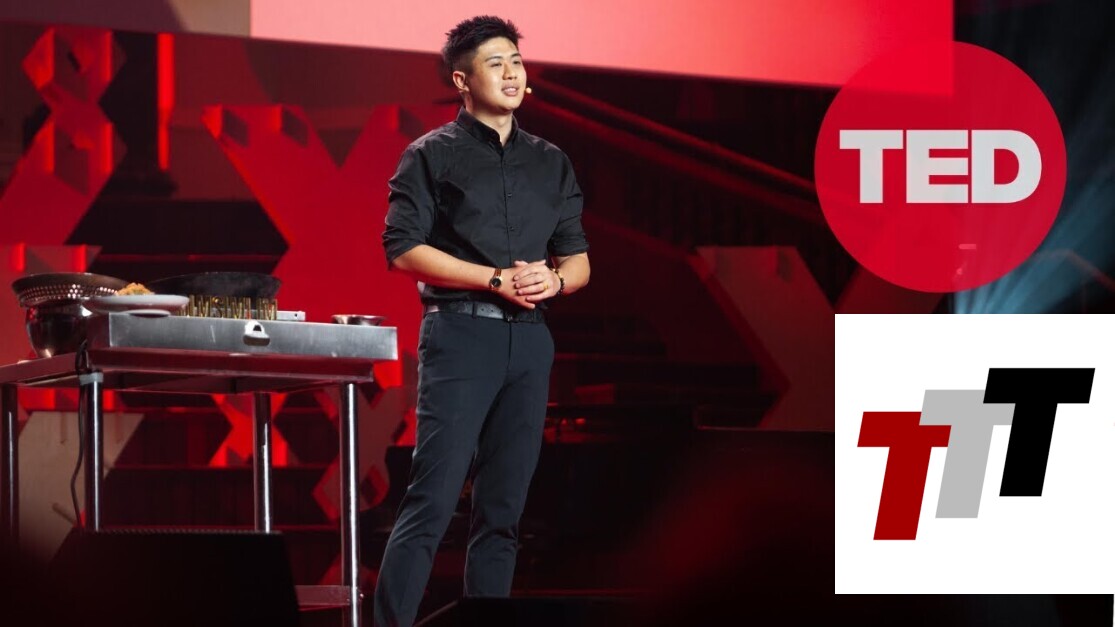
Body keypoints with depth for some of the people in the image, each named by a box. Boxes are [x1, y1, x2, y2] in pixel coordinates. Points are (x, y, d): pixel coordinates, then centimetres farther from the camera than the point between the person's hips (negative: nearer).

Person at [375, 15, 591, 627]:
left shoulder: (551, 162, 18)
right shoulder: (433, 155, 3)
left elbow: (578, 259, 19)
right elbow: (404, 248, -7)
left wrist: (553, 280, -5)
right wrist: (497, 279, -12)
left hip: (530, 339, 5)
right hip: (459, 331, -5)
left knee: (504, 506, 6)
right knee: (434, 497, -12)